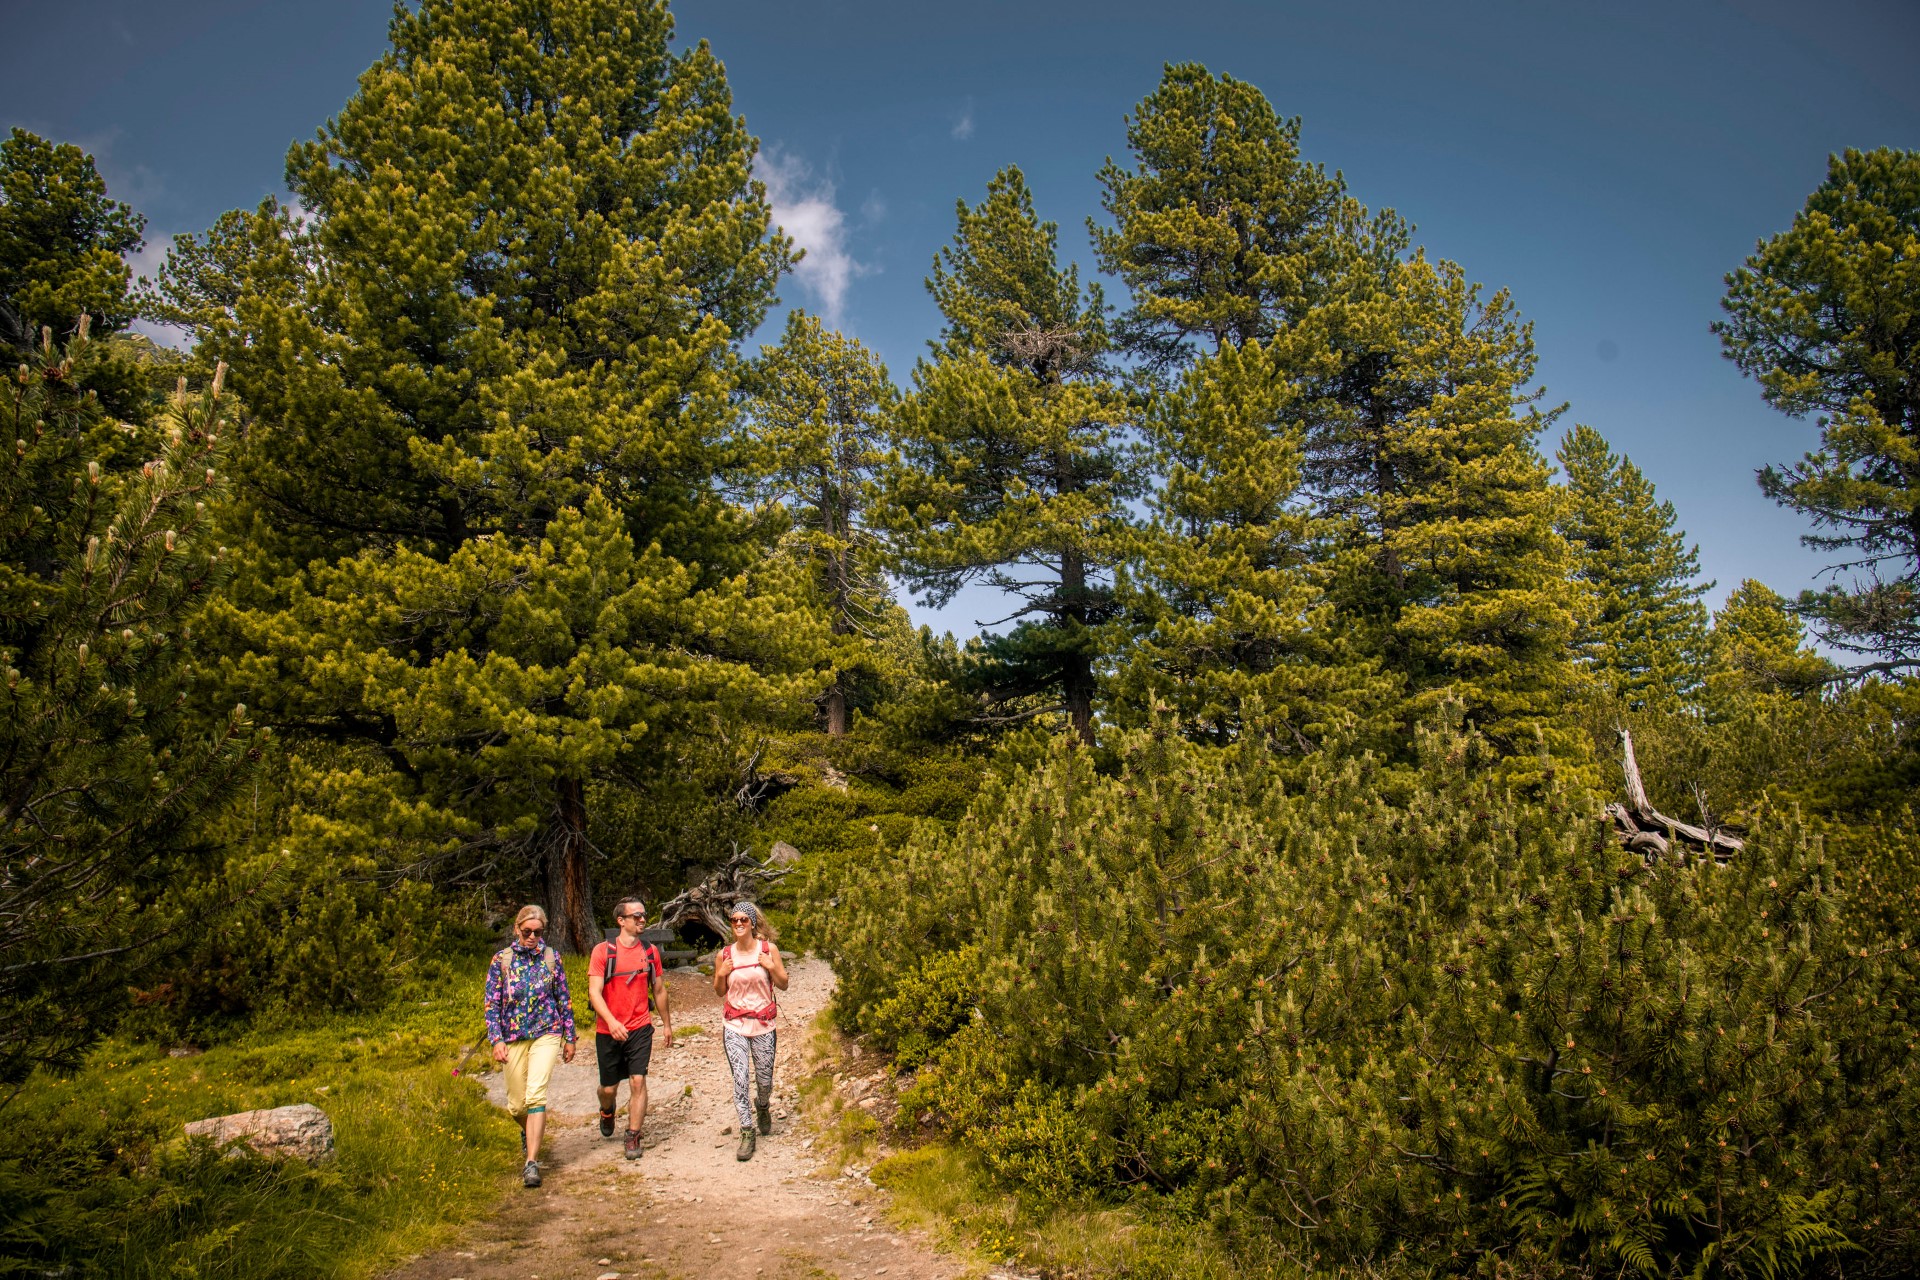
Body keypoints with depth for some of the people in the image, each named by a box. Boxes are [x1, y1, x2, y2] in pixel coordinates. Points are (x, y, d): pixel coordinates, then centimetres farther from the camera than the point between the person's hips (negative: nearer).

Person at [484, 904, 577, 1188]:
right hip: (513, 1038, 1)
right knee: (516, 1105, 9)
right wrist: (497, 1040, -13)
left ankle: (532, 1162, -15)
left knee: (536, 1095, -18)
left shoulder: (551, 957, -1)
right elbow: (492, 1003, -3)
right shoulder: (502, 959, -3)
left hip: (546, 1034, -1)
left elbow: (564, 999, 7)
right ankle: (530, 1131, 44)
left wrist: (570, 1037, 8)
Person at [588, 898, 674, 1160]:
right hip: (608, 1030, -1)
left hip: (640, 1028, 1)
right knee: (609, 1087, 11)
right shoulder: (603, 951, -8)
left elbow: (659, 990, 13)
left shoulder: (651, 951, 3)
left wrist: (667, 1024, 18)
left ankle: (633, 1137, 4)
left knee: (637, 1081, -8)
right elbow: (594, 992, -15)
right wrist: (611, 1021, -28)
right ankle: (607, 1113, 45)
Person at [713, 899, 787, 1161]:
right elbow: (719, 992, 12)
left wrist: (771, 968, -15)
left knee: (764, 1078, 9)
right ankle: (747, 1133, -2)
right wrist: (721, 974, -8)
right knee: (739, 1078, -11)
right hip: (734, 1026, 0)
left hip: (763, 1024, 0)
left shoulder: (768, 949, -3)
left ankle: (763, 1108, 42)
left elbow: (783, 985, 2)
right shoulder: (724, 955, 1)